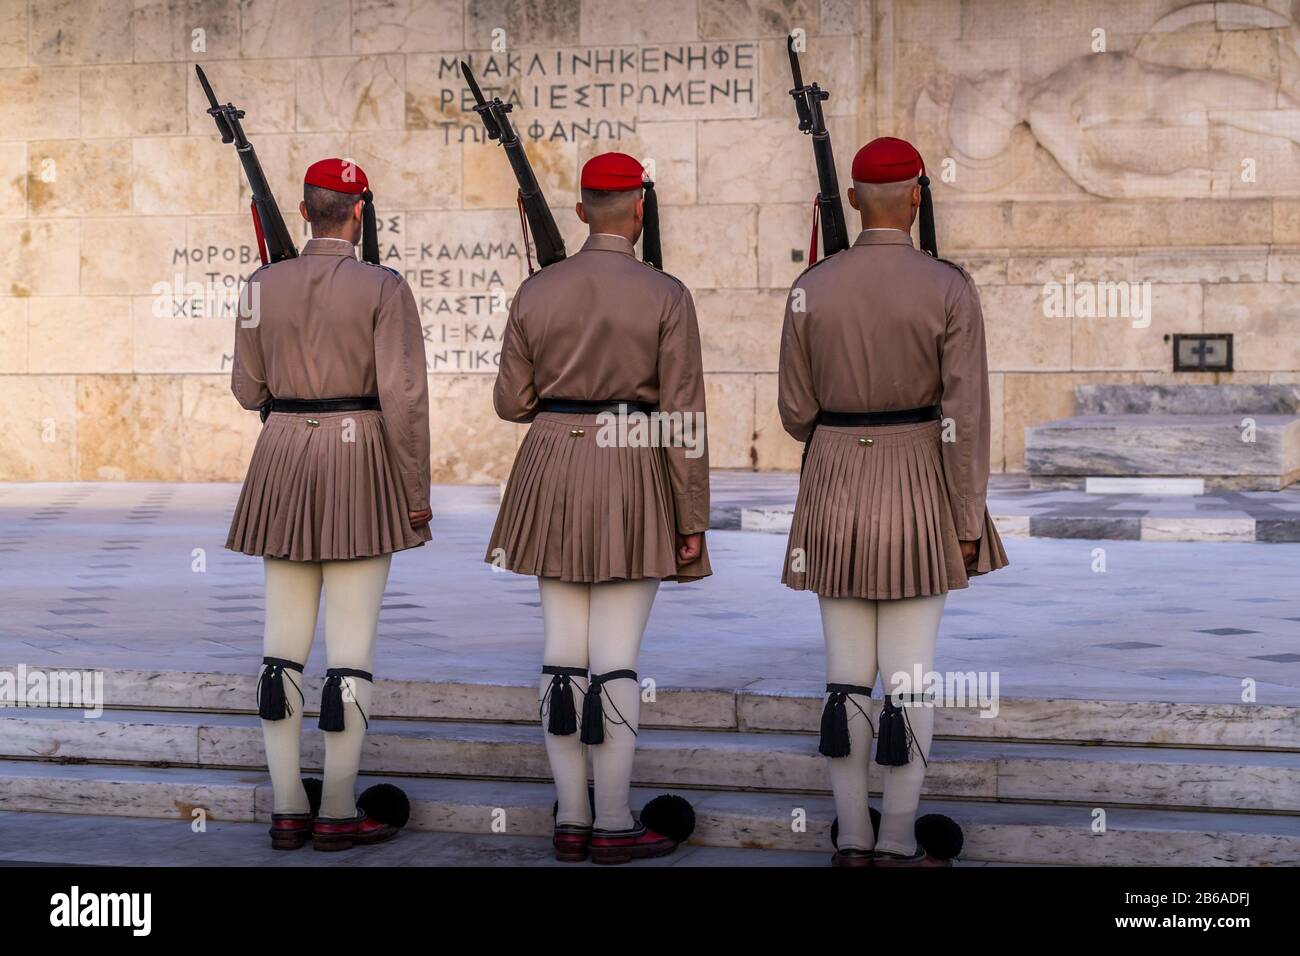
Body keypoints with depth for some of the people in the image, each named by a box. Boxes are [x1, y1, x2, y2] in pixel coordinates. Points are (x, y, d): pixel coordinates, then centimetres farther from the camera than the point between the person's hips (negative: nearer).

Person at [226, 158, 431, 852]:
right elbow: (403, 397, -13)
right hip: (361, 463, -4)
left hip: (282, 462, 4)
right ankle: (338, 815, 4)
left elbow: (247, 390, 10)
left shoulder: (263, 286, 4)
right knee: (352, 647, 1)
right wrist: (417, 493, -6)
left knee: (284, 646, 8)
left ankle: (288, 811, 11)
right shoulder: (383, 288, -8)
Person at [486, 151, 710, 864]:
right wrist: (693, 520, -5)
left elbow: (512, 402, 5)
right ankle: (614, 825, 4)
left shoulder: (536, 291, 2)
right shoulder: (665, 296, -8)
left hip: (554, 472, 4)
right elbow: (682, 417, -10)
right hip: (634, 483, -4)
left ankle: (571, 820, 12)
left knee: (563, 652, 8)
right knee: (617, 658, -1)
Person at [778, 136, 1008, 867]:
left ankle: (853, 840, 10)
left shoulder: (811, 289, -3)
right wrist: (969, 522, -7)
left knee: (848, 671, 8)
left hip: (837, 493, 2)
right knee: (911, 671, 3)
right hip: (919, 495, -2)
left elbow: (797, 410, 2)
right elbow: (965, 415, -13)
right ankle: (898, 843, 4)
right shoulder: (951, 288, -10)